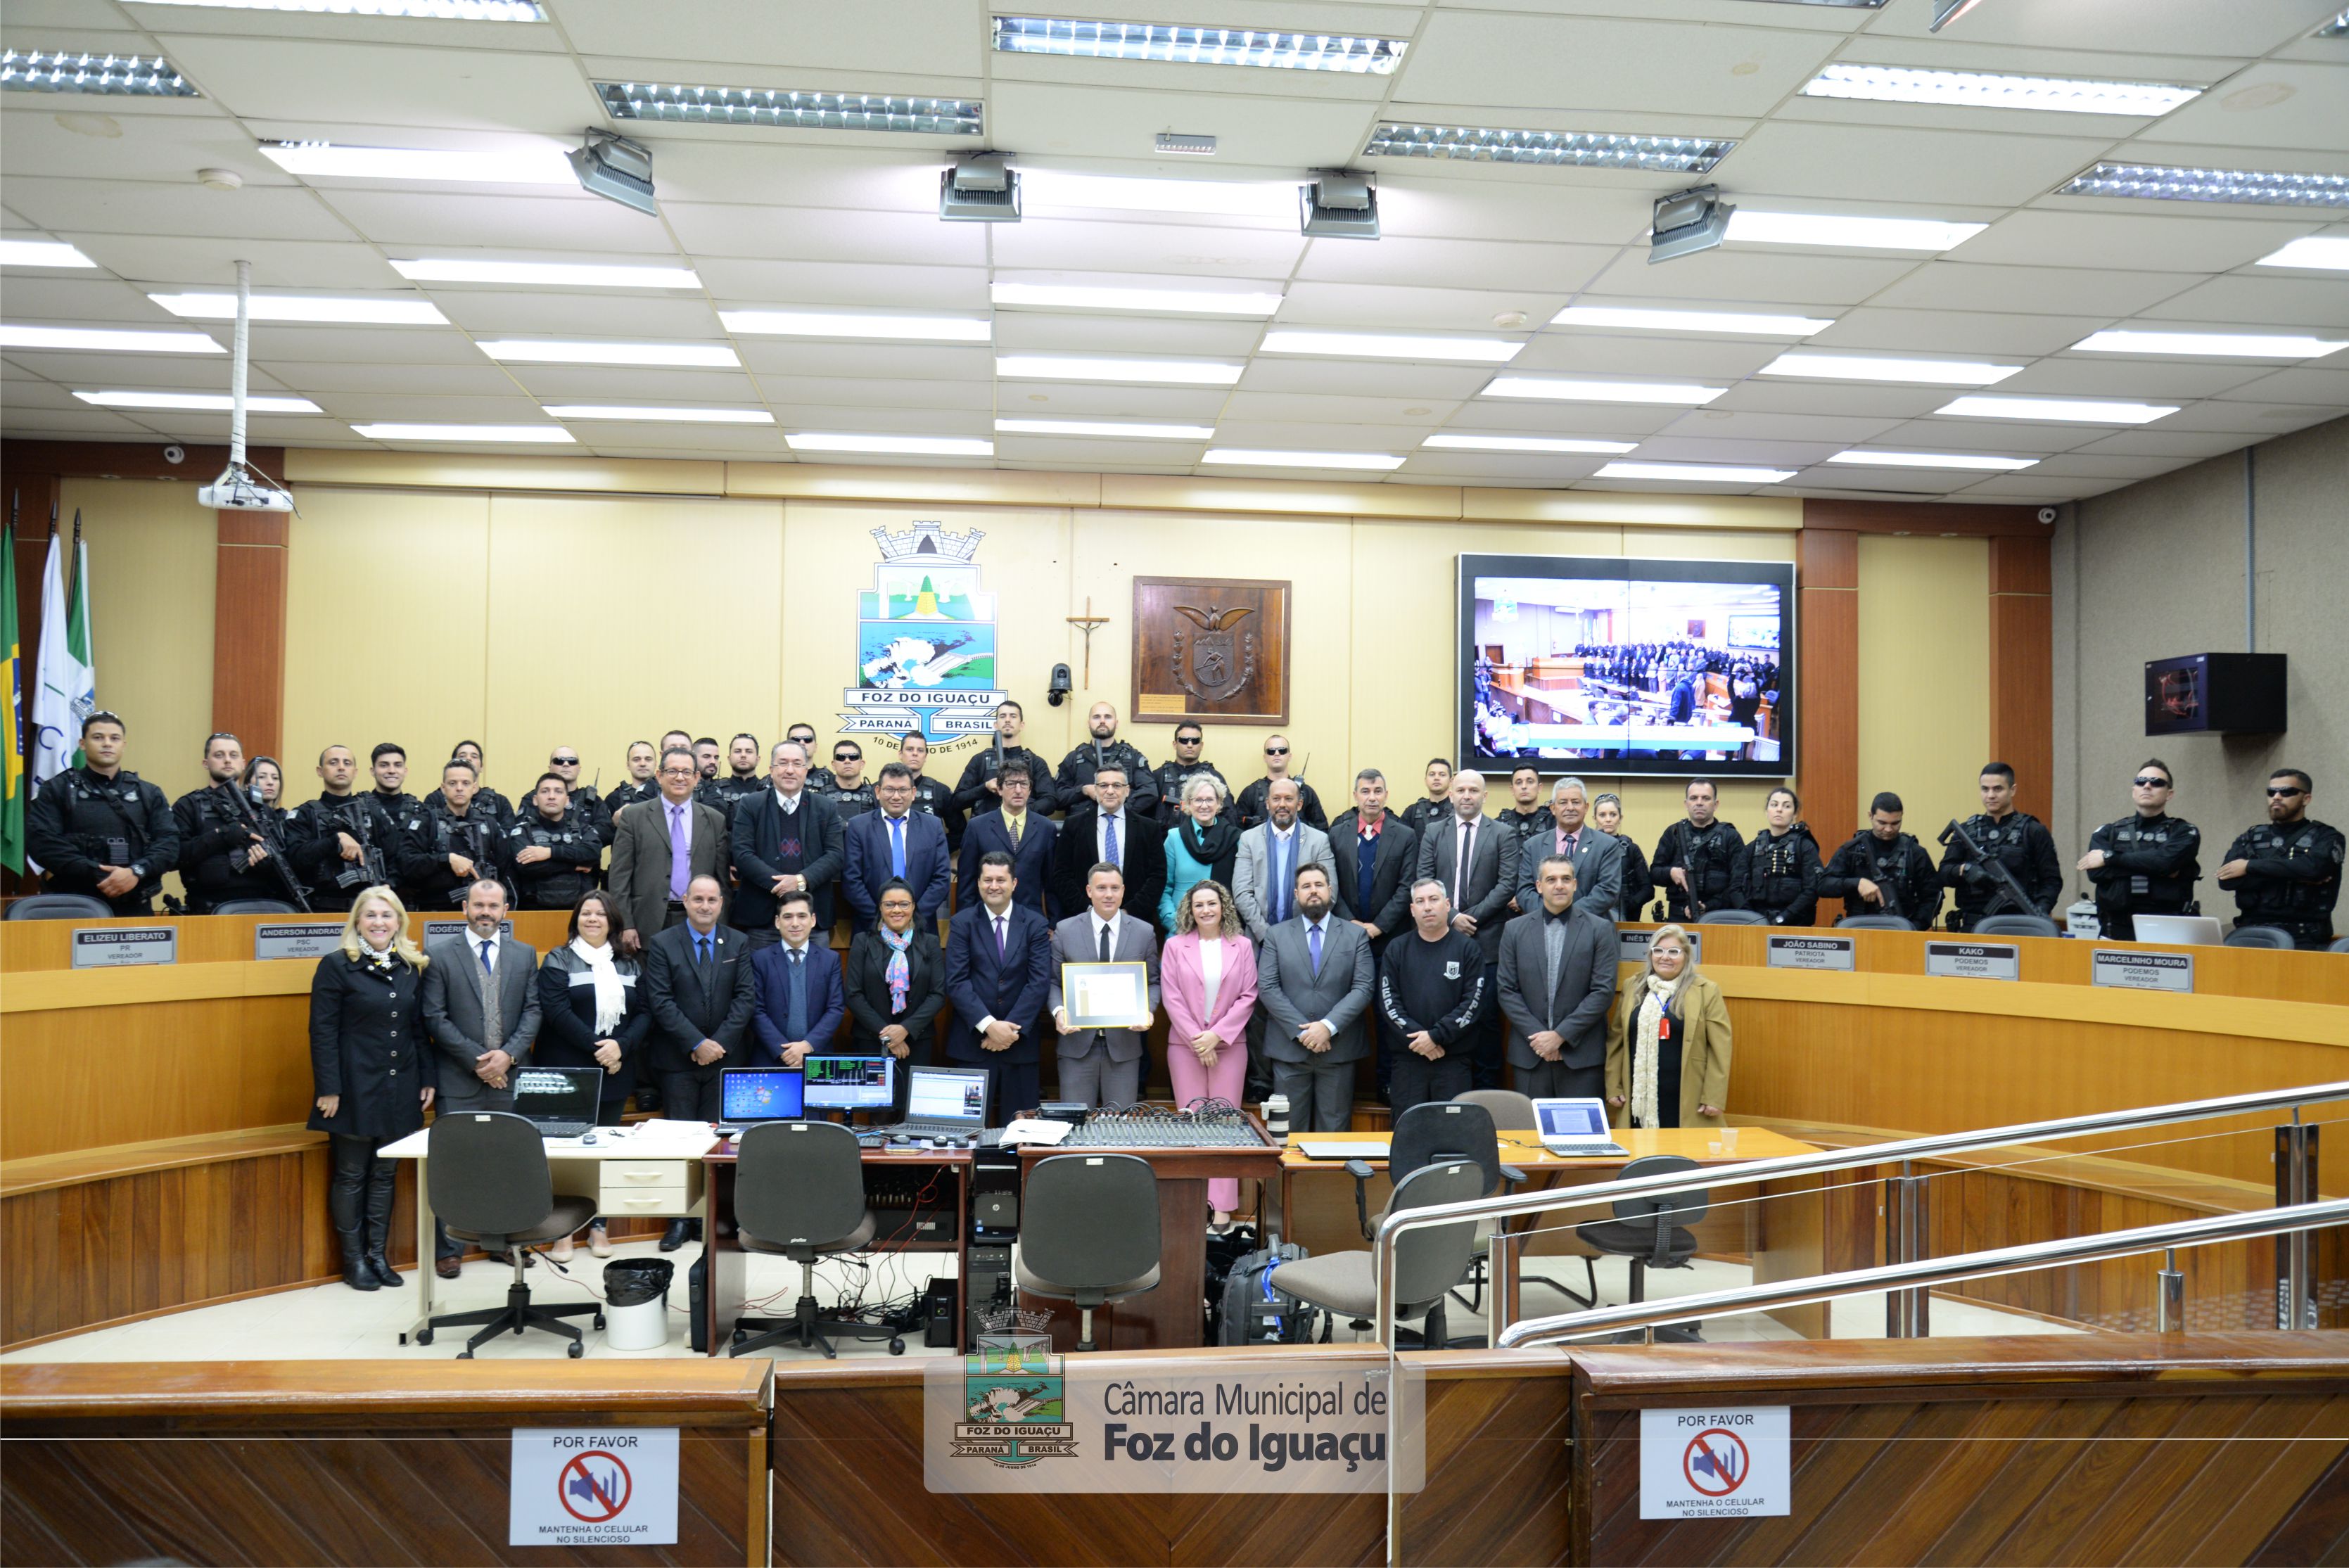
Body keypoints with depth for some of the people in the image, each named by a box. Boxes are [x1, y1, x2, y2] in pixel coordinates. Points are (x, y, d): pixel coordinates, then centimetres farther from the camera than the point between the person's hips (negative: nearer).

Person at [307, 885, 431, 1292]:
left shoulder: (411, 968, 8)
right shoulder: (337, 966, -6)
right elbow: (322, 1032, -9)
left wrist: (428, 1079, 7)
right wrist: (328, 1089, -14)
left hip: (399, 1090, 5)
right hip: (355, 1088, -5)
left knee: (385, 1174, 11)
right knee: (351, 1175, 6)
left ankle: (378, 1253, 21)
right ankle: (353, 1258, 16)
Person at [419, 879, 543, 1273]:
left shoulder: (525, 955, 11)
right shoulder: (439, 953, 1)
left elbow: (532, 1011, 6)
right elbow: (434, 1018, -4)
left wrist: (509, 1054, -9)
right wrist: (477, 1060, -10)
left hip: (510, 1077, 3)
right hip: (458, 1080, -3)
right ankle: (448, 1249, 11)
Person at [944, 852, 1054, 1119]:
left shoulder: (1036, 925, 4)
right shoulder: (962, 923, 3)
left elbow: (1040, 982, -3)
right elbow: (956, 982, -6)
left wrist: (1012, 1028, -12)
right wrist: (989, 1025, -15)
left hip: (1020, 1040, 1)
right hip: (972, 1041, -1)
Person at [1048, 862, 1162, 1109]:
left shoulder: (1145, 932, 5)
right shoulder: (1065, 931, 3)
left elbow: (1153, 982, 9)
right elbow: (1053, 982, 5)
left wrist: (1148, 1010, -11)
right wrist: (1058, 1011, -14)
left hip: (1124, 1042, 1)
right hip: (1077, 1042, -1)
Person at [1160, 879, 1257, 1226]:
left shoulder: (1242, 947, 5)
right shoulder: (1175, 946, 4)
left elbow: (1248, 997, 0)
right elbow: (1171, 996, -1)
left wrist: (1217, 1035, -9)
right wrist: (1195, 1038, -9)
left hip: (1229, 1044, 0)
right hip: (1185, 1044, 0)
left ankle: (1222, 1204, 2)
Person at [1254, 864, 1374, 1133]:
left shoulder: (1355, 935, 7)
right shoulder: (1276, 935, 7)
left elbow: (1364, 987, -2)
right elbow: (1267, 988, -2)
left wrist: (1329, 1026, -14)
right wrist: (1301, 1031, -11)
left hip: (1339, 1048, 0)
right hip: (1289, 1048, 0)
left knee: (1334, 1130, 5)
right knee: (1290, 1130, 4)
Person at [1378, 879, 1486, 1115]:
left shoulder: (1468, 949, 4)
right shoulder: (1397, 949, 9)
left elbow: (1474, 1003, -4)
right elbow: (1388, 1001, 1)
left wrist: (1435, 1036, -12)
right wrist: (1416, 1037, -11)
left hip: (1455, 1061, -1)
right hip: (1407, 1060, 1)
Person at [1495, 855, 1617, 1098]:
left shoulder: (1600, 929, 2)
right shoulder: (1515, 930, 7)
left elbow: (1604, 991, -4)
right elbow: (1507, 991, 4)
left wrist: (1561, 1035, -10)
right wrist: (1537, 1034, -8)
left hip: (1582, 1054, -2)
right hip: (1530, 1053, 2)